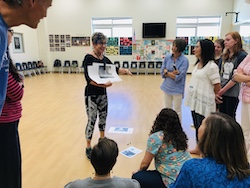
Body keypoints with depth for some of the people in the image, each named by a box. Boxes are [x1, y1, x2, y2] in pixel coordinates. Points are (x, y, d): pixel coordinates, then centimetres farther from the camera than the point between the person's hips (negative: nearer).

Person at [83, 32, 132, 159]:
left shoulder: (104, 58, 5)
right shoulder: (88, 58, -16)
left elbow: (114, 70, 9)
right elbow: (88, 78, -23)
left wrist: (124, 70, -12)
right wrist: (102, 84, -39)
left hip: (103, 93, 7)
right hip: (91, 94, -7)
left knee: (103, 116, 18)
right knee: (92, 120, -1)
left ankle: (102, 138, 39)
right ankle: (88, 147, 14)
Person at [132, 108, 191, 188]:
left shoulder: (155, 137, -17)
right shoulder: (180, 134, 3)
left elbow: (145, 163, -8)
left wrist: (139, 172, 13)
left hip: (174, 181, -8)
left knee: (136, 177, -1)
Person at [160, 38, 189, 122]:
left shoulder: (184, 60, -15)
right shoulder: (167, 57, -2)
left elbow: (178, 77, -20)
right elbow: (162, 72, -2)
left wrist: (167, 72, -11)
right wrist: (172, 73, -16)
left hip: (177, 89, -4)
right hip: (167, 87, 5)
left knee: (177, 111, 10)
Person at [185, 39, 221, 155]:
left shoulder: (212, 66, -17)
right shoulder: (198, 64, 10)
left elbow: (217, 87, -14)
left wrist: (211, 98, 0)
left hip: (204, 103, -8)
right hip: (195, 101, 8)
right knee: (197, 126, 18)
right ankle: (198, 148, 34)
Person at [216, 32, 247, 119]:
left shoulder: (242, 55, -9)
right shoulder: (225, 56, 10)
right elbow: (220, 74, 7)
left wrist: (222, 91, -12)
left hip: (232, 93, -5)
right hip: (221, 93, 6)